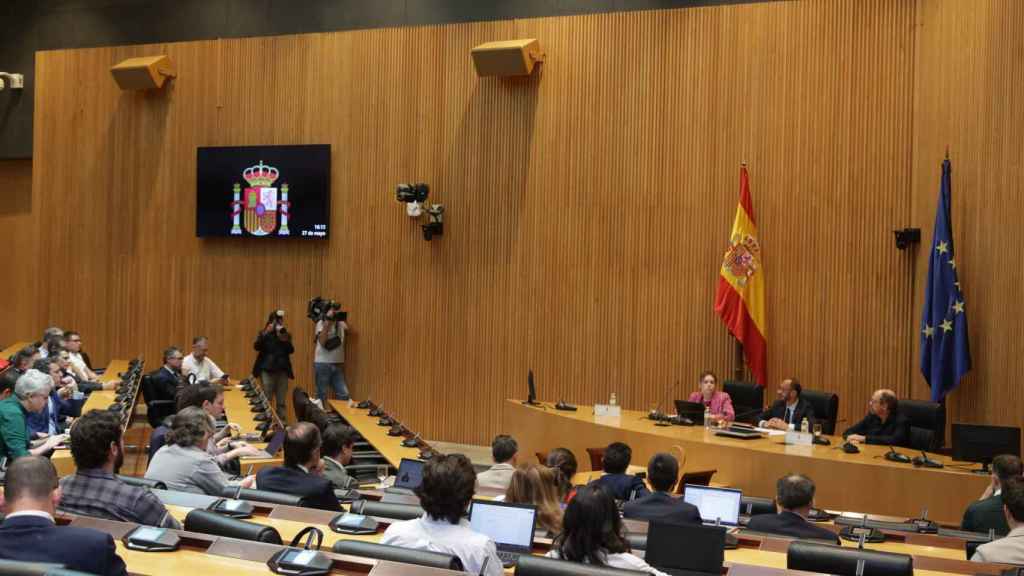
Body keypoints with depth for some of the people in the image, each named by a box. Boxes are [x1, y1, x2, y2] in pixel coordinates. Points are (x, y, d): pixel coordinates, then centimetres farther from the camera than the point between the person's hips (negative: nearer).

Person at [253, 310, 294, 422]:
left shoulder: (286, 334, 10)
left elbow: (291, 350, -1)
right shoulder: (264, 334, 5)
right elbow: (256, 346, -12)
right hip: (267, 370, -2)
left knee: (282, 402, 3)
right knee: (266, 400, -5)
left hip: (282, 371, 2)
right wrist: (266, 333, -23)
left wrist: (285, 341, -19)